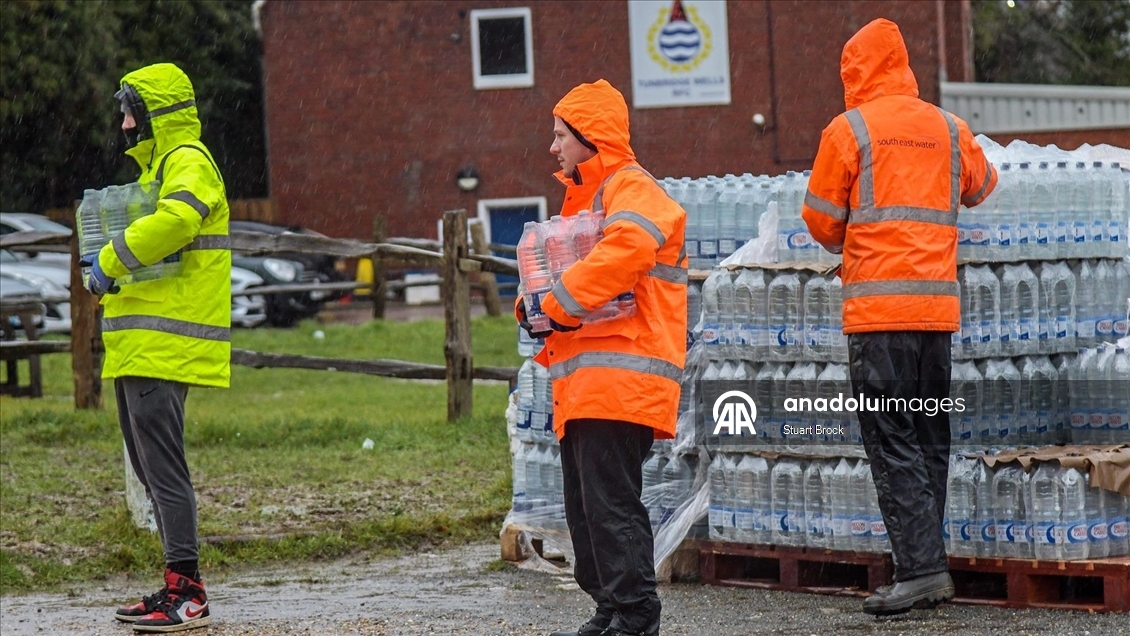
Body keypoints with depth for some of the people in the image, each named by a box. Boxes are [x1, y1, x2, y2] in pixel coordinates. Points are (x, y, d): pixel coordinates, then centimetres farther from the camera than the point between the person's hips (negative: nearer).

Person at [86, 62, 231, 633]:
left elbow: (175, 220, -30)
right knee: (151, 469, 13)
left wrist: (112, 260, -21)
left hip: (164, 346, -11)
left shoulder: (188, 162, -10)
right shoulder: (160, 164, 23)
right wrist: (112, 266, 7)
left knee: (163, 468, -12)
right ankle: (178, 590, 17)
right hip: (139, 347, 11)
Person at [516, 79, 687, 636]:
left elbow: (625, 251, -27)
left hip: (620, 376, -11)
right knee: (585, 504, 12)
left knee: (611, 504, -12)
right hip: (585, 381, 11)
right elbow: (558, 266, 29)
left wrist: (555, 303, -20)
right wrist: (535, 308, 5)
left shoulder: (631, 189, -8)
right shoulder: (583, 196, 25)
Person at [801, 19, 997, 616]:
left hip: (877, 304, -5)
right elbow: (981, 186, 29)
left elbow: (821, 222, 2)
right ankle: (926, 562, 11)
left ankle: (921, 567, -14)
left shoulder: (848, 131, -3)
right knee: (930, 438, 10)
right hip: (938, 303, 5)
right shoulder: (950, 130, 10)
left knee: (891, 440, -6)